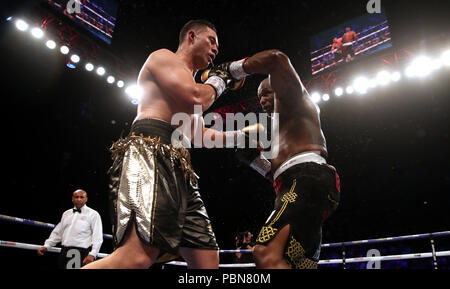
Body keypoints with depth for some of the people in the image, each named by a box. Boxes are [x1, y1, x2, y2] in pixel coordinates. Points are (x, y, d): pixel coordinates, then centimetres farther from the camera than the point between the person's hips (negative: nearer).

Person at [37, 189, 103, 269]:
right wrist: (46, 246, 9)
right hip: (65, 252, 5)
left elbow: (97, 237, -6)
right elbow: (57, 232, 22)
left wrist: (92, 254, -17)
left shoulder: (93, 214, 3)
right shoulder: (66, 214, 20)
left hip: (82, 253, -5)